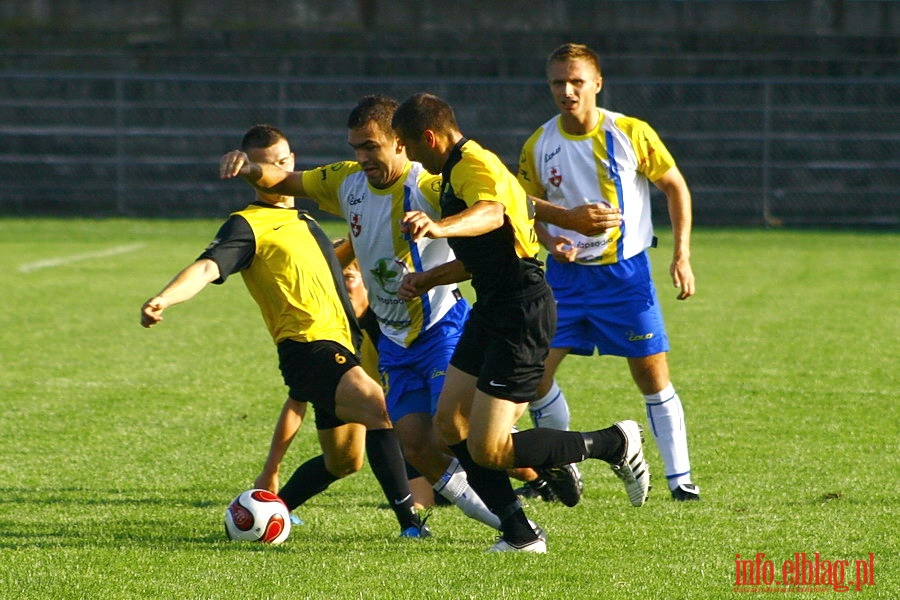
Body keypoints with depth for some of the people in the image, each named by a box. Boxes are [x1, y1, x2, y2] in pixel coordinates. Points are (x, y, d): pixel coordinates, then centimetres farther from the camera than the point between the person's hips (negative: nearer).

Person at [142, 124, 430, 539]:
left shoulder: (303, 222, 23)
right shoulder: (249, 225, -4)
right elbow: (208, 268, -20)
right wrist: (163, 299, -38)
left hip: (338, 347, 9)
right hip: (309, 345, -9)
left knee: (343, 461, 14)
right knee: (380, 409, -27)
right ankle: (409, 520, -27)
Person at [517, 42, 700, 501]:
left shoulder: (631, 134, -11)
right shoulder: (539, 145, -3)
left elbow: (675, 187, -1)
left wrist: (682, 255, -7)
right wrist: (549, 241, -11)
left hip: (625, 272, -3)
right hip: (565, 274, 3)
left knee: (652, 373, -4)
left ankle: (679, 477, 6)